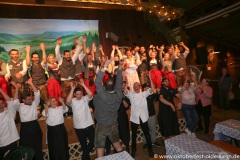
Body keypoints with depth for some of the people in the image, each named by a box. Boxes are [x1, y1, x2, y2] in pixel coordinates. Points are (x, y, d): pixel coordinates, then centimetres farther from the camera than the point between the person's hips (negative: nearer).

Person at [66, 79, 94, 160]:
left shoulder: (85, 99, -2)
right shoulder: (72, 101, -4)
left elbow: (90, 94, -21)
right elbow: (68, 101, -27)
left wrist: (83, 85, -24)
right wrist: (72, 88, -28)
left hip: (88, 125, 1)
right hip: (78, 127, -1)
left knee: (93, 141, 4)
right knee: (83, 144, 15)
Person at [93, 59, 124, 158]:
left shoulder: (103, 96, -26)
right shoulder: (118, 95, -14)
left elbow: (98, 82, -29)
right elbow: (119, 82, -5)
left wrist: (105, 67, -30)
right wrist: (120, 67, -3)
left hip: (102, 125, -5)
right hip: (114, 124, 5)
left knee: (100, 148, 8)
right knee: (117, 144, 24)